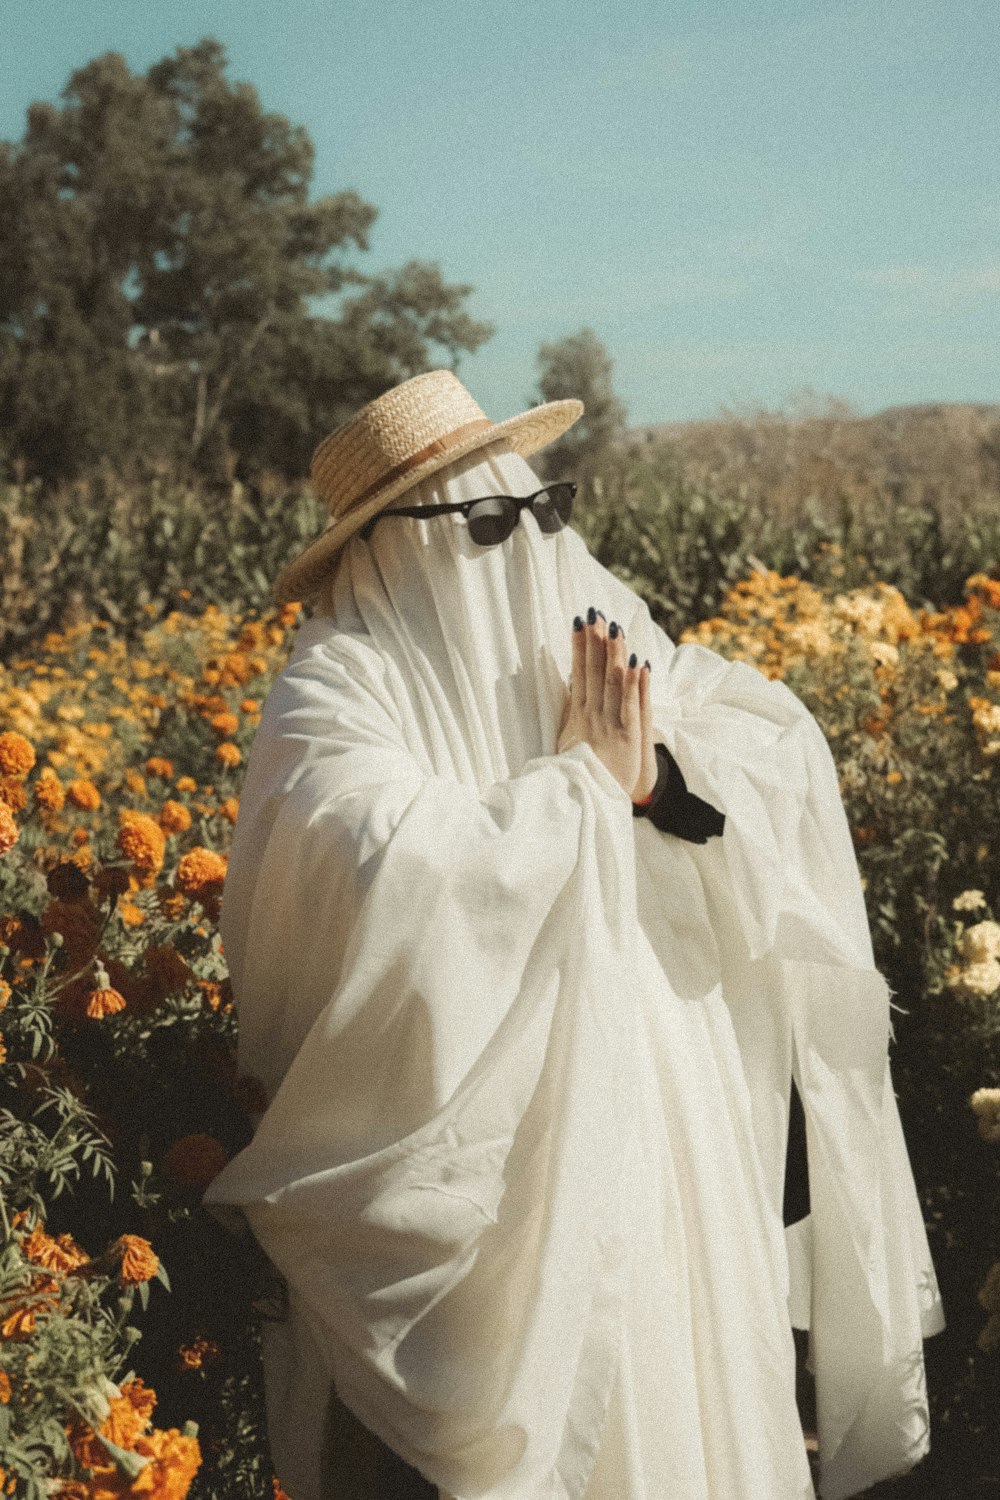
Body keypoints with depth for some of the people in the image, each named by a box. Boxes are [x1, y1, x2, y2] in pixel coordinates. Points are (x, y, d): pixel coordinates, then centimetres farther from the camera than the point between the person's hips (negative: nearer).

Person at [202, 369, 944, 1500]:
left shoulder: (599, 629, 4)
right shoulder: (336, 687, -12)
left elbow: (787, 753, 2)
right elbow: (389, 869, -30)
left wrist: (658, 770, -19)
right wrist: (586, 781, -18)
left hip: (654, 1104, 5)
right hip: (471, 1141, -5)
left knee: (673, 1383, 16)